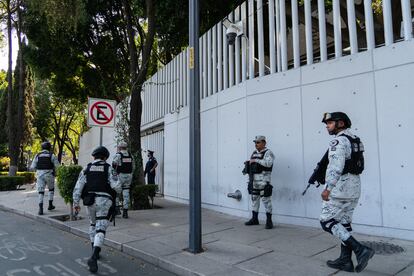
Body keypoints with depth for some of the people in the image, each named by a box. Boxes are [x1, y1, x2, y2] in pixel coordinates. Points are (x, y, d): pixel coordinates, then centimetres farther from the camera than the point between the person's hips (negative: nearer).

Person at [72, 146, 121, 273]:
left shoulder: (86, 169, 9)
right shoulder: (109, 168, 1)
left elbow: (78, 187, 3)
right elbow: (116, 185, -10)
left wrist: (75, 203, 9)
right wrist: (118, 190, 13)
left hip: (90, 201, 4)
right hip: (105, 201, -3)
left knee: (93, 224, 27)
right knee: (100, 230, -4)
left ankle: (95, 252, 31)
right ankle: (93, 258, -22)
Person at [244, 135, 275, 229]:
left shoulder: (268, 153, -8)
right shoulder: (254, 153, 15)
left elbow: (268, 163, -25)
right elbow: (250, 164, 23)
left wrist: (256, 160, -21)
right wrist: (248, 163, 1)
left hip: (264, 179, -8)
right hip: (254, 179, 8)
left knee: (266, 199, -5)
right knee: (254, 199, 13)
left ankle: (269, 220, 2)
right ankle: (254, 219, 23)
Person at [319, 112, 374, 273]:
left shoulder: (338, 141, -16)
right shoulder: (354, 140, 14)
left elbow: (337, 166, -28)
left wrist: (327, 188, -30)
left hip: (340, 187, -10)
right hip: (354, 187, 10)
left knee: (327, 222, -1)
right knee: (344, 222, 13)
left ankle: (360, 249, -9)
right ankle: (345, 260, 17)